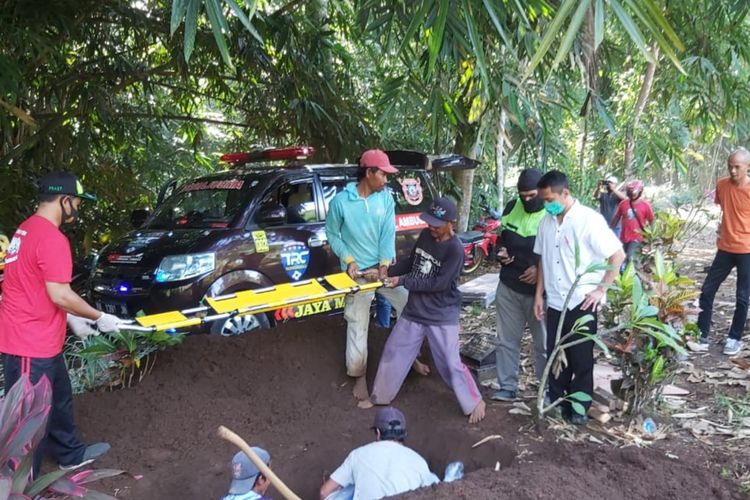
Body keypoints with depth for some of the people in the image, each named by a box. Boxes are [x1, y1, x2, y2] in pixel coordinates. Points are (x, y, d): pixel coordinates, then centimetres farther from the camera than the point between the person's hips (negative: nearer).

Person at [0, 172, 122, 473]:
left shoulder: (28, 229, 11)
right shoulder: (51, 238, -22)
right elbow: (60, 295, -24)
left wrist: (71, 318, 18)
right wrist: (99, 318, -10)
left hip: (39, 338, 10)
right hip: (30, 343, -10)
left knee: (59, 399, 24)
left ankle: (71, 454, 41)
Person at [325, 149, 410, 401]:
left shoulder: (386, 197, -3)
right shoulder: (341, 201, -12)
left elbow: (389, 233, -4)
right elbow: (332, 235, -1)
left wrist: (385, 265, -13)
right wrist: (348, 260, -13)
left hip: (383, 267, 3)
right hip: (358, 271, -3)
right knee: (357, 325, 2)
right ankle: (359, 376, 19)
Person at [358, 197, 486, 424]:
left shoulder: (455, 249, -22)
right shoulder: (425, 235, -1)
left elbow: (438, 284, -23)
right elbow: (410, 262, 12)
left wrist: (402, 281, -22)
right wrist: (386, 271, -1)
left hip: (442, 316, -6)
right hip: (414, 311, 6)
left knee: (450, 363, 1)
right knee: (393, 352, 13)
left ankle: (475, 402, 24)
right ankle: (379, 396, 32)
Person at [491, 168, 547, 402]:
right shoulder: (511, 207, 3)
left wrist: (541, 269, -24)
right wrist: (501, 251, -3)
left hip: (539, 291, -5)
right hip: (508, 287, 5)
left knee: (544, 344, 8)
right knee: (506, 340, 11)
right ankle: (508, 387, 22)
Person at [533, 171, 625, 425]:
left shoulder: (589, 220, -15)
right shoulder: (546, 221, 4)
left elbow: (618, 255, -12)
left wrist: (600, 290, -13)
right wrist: (539, 294, 9)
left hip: (582, 303, -5)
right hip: (554, 302, 5)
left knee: (581, 358, 8)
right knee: (555, 355, 14)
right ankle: (556, 400, 31)